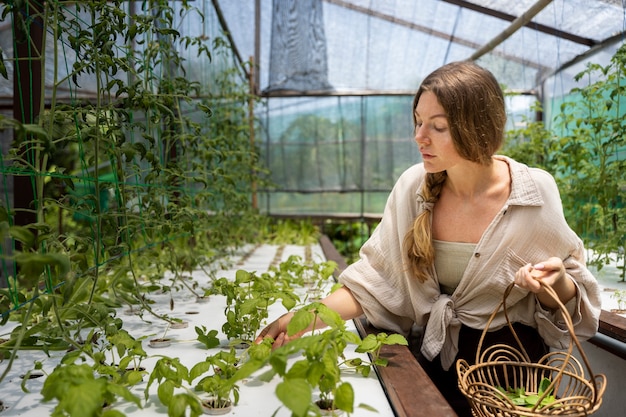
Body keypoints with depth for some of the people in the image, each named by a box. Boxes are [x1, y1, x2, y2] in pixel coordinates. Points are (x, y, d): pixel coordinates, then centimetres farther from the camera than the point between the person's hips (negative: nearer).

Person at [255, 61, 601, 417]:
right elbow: (375, 281, -6)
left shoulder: (535, 193, -15)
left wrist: (556, 281, -25)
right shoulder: (413, 186, -9)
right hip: (436, 361, 2)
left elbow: (566, 306, -2)